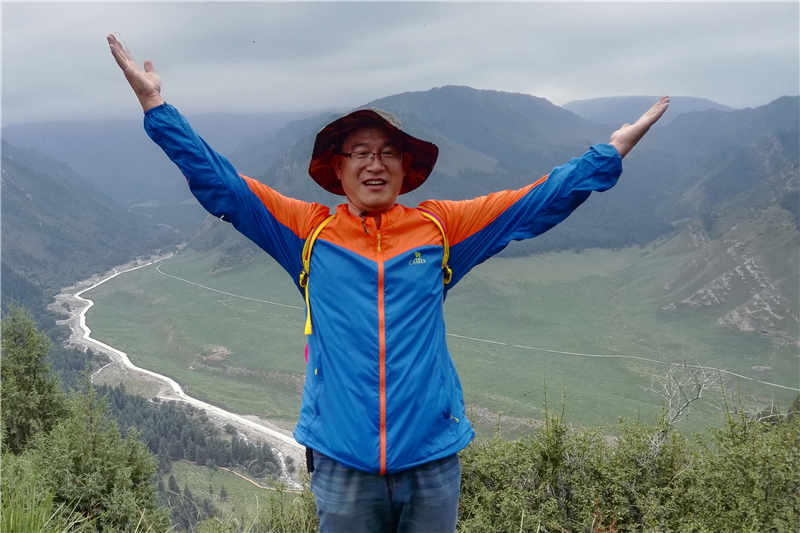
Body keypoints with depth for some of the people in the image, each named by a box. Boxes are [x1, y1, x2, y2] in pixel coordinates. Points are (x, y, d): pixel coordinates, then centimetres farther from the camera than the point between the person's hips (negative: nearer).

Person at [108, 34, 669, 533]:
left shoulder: (440, 228, 5)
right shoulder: (309, 232, 4)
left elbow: (541, 200, 8)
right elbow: (218, 183, 3)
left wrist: (612, 150, 7)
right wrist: (156, 106, -1)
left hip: (432, 462, 1)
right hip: (343, 467, 0)